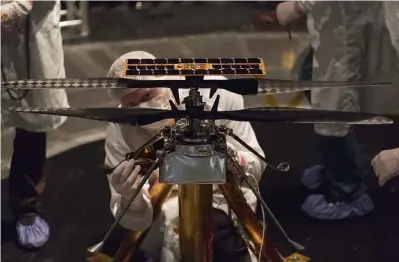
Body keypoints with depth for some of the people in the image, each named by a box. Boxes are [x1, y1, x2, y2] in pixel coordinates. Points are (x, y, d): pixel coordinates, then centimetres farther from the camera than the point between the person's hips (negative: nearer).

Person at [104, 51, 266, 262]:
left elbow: (256, 166, -11)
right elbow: (136, 222, -14)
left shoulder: (214, 92, -17)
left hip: (228, 203, 0)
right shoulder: (119, 133, -16)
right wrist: (131, 200, -38)